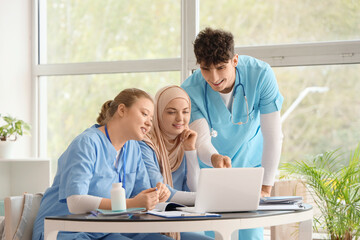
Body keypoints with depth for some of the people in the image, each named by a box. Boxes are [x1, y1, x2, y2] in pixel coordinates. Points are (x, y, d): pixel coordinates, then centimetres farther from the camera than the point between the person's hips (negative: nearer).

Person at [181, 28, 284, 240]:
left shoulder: (261, 75, -24)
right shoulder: (191, 91, -22)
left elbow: (273, 136, -21)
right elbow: (202, 140, -27)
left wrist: (265, 188, -21)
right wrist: (214, 158, -52)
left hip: (249, 164, 0)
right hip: (209, 167, 0)